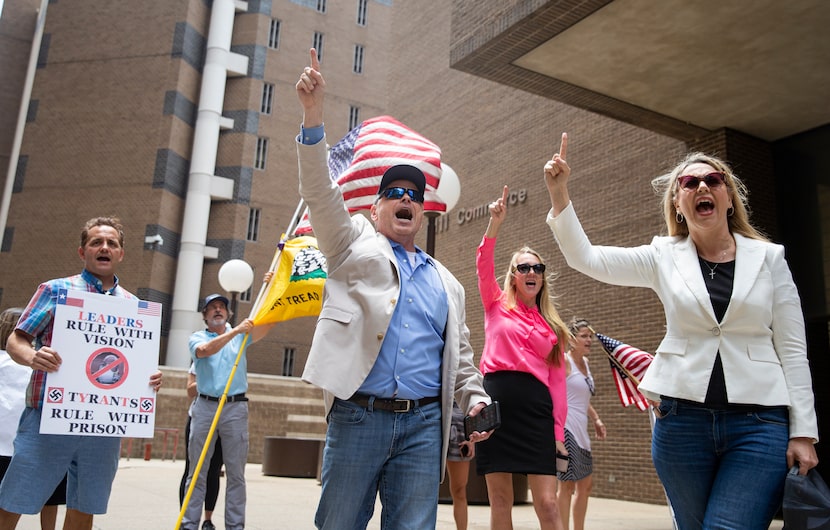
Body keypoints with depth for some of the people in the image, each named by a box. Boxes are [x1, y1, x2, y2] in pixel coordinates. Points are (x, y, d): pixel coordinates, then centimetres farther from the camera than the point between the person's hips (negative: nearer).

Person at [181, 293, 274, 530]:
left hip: (236, 408, 1)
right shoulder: (198, 337, 8)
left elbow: (269, 322, -2)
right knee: (197, 471, 4)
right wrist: (235, 331, -24)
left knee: (236, 472, 2)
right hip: (205, 406, 0)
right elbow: (205, 350, -16)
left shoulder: (240, 335, 12)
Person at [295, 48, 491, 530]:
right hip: (358, 417, -2)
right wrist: (313, 115, -14)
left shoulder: (446, 283, 21)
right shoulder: (355, 245, 11)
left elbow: (459, 354, 22)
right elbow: (320, 192, -3)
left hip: (424, 424, 3)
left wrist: (475, 399, 5)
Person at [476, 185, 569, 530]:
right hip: (497, 399, -1)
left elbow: (557, 382, 9)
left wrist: (559, 431, 1)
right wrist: (495, 223, -18)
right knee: (500, 500, 4)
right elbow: (483, 266, -6)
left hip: (536, 405, 1)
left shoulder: (552, 327, 15)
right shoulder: (497, 305, 12)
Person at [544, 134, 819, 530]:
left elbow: (792, 350, 3)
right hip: (682, 419, 1)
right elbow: (584, 257, -3)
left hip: (760, 423, -1)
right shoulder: (664, 257, 5)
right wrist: (559, 194, -14)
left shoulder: (769, 258, 5)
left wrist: (803, 432, -1)